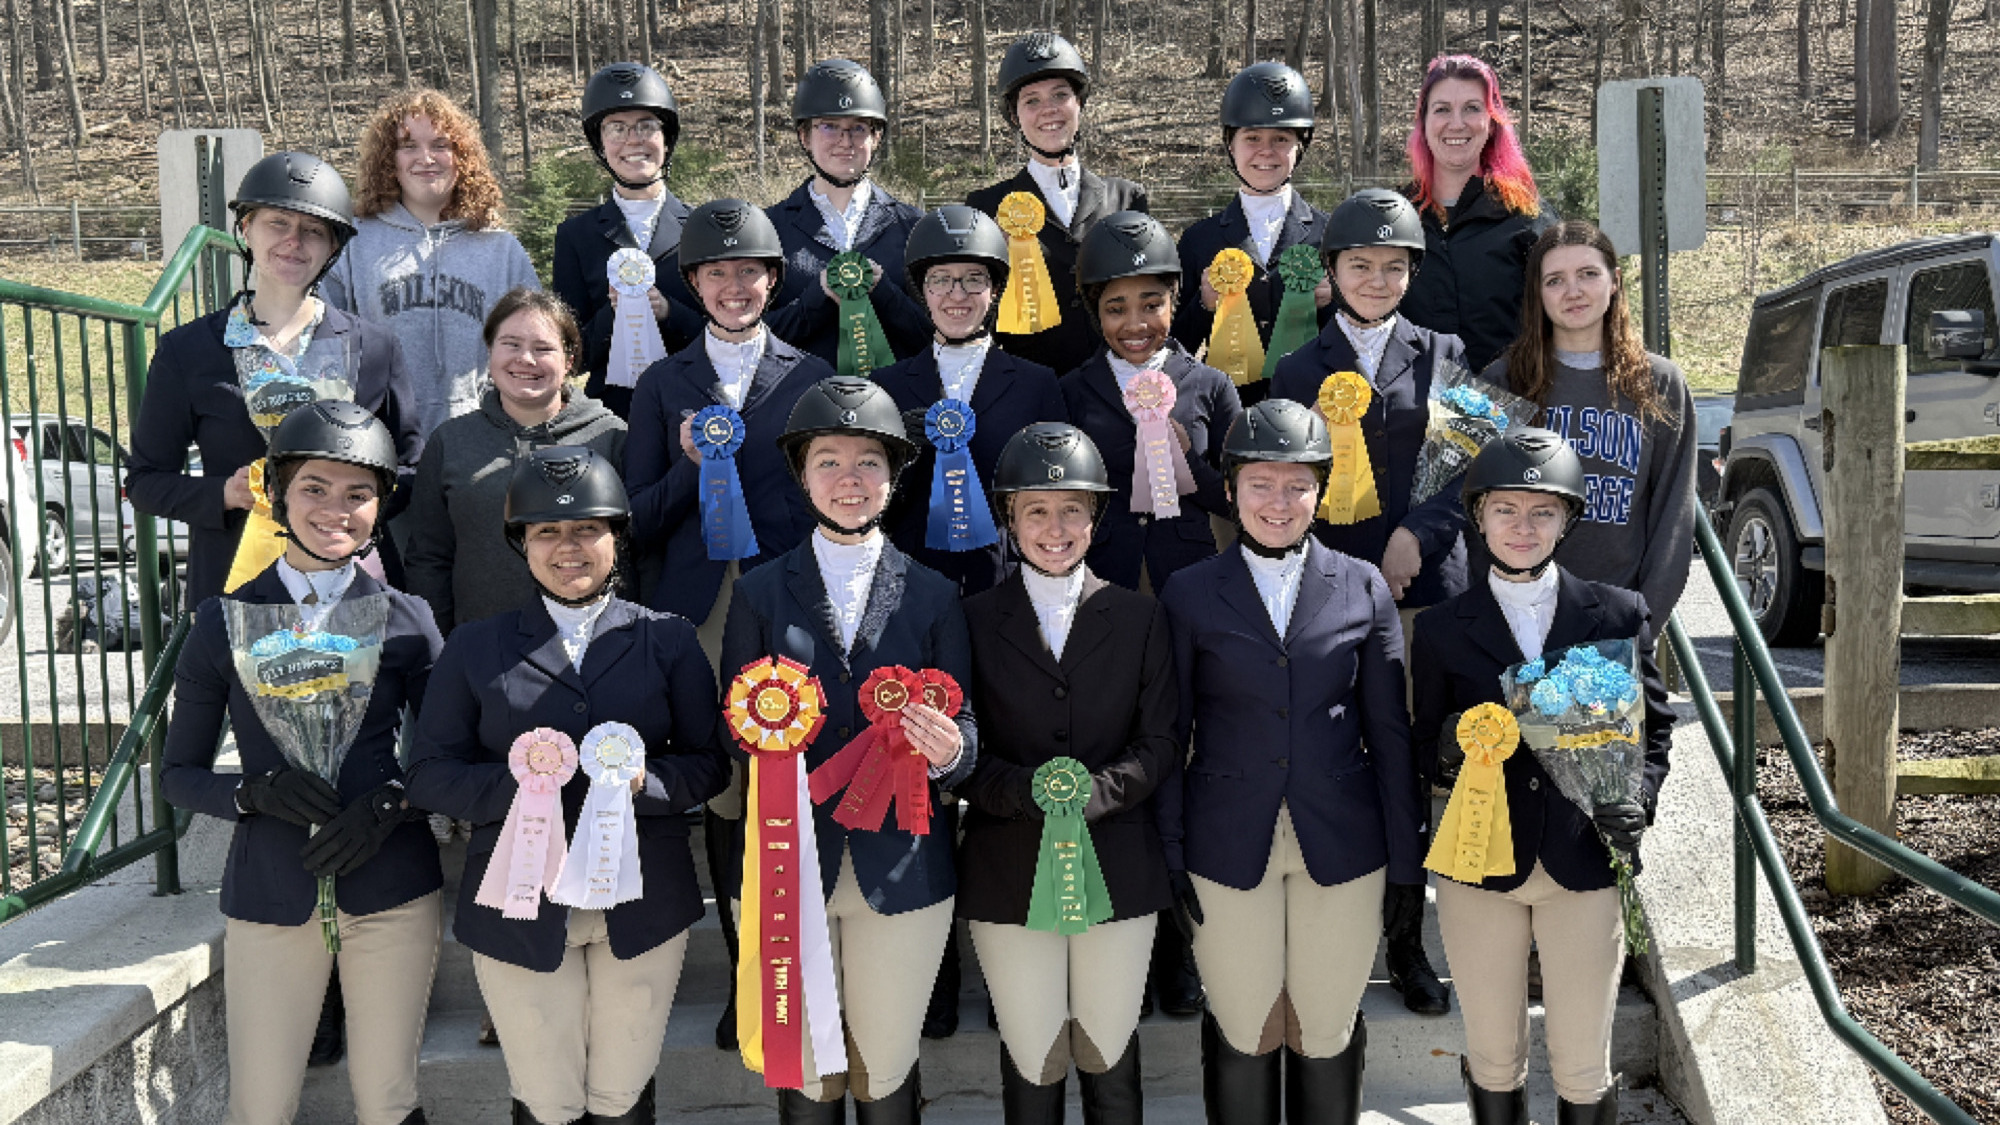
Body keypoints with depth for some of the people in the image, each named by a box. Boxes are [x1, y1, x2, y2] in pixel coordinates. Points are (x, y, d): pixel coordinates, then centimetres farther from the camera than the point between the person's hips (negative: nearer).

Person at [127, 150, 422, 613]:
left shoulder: (376, 348, 8)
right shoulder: (187, 351, 6)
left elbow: (411, 472, 12)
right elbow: (144, 481, 9)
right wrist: (225, 494, -10)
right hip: (233, 581, 0)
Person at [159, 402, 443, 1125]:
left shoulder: (405, 619, 1)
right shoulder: (226, 622, 2)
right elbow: (179, 774, 6)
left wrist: (391, 802, -14)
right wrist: (256, 792, -13)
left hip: (392, 895, 0)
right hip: (269, 896, 0)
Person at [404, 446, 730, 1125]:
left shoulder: (667, 641, 4)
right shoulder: (475, 648, 4)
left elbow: (709, 764, 1)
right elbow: (430, 776, 0)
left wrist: (645, 782, -19)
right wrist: (515, 782, -19)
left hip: (642, 906, 1)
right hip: (521, 907, 0)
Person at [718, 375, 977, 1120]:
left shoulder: (933, 596, 3)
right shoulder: (760, 593, 3)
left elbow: (964, 727, 2)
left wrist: (950, 750, -20)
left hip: (901, 867, 0)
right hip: (787, 863, 0)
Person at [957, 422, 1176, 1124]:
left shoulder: (1138, 619, 5)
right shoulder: (974, 622, 1)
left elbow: (1159, 743, 1)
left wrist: (1096, 791, -17)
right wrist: (1029, 789, -21)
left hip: (1119, 869, 1)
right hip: (1009, 873, -1)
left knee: (1110, 1053, 11)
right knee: (1032, 1058, 7)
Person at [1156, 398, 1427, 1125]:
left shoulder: (1363, 588, 3)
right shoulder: (1190, 594, 0)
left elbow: (1389, 731, 4)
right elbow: (1171, 734, 2)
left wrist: (1406, 858, 3)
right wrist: (1169, 855, -3)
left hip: (1343, 846, 1)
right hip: (1229, 848, -1)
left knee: (1328, 1032, 11)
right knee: (1243, 1033, 9)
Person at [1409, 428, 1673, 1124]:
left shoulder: (1620, 616, 2)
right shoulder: (1442, 629, 0)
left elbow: (1653, 727, 8)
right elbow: (1424, 750, 5)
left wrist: (1638, 801, -9)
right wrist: (1448, 753, -18)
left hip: (1585, 862, 0)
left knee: (1584, 1067, 9)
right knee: (1493, 1060, 12)